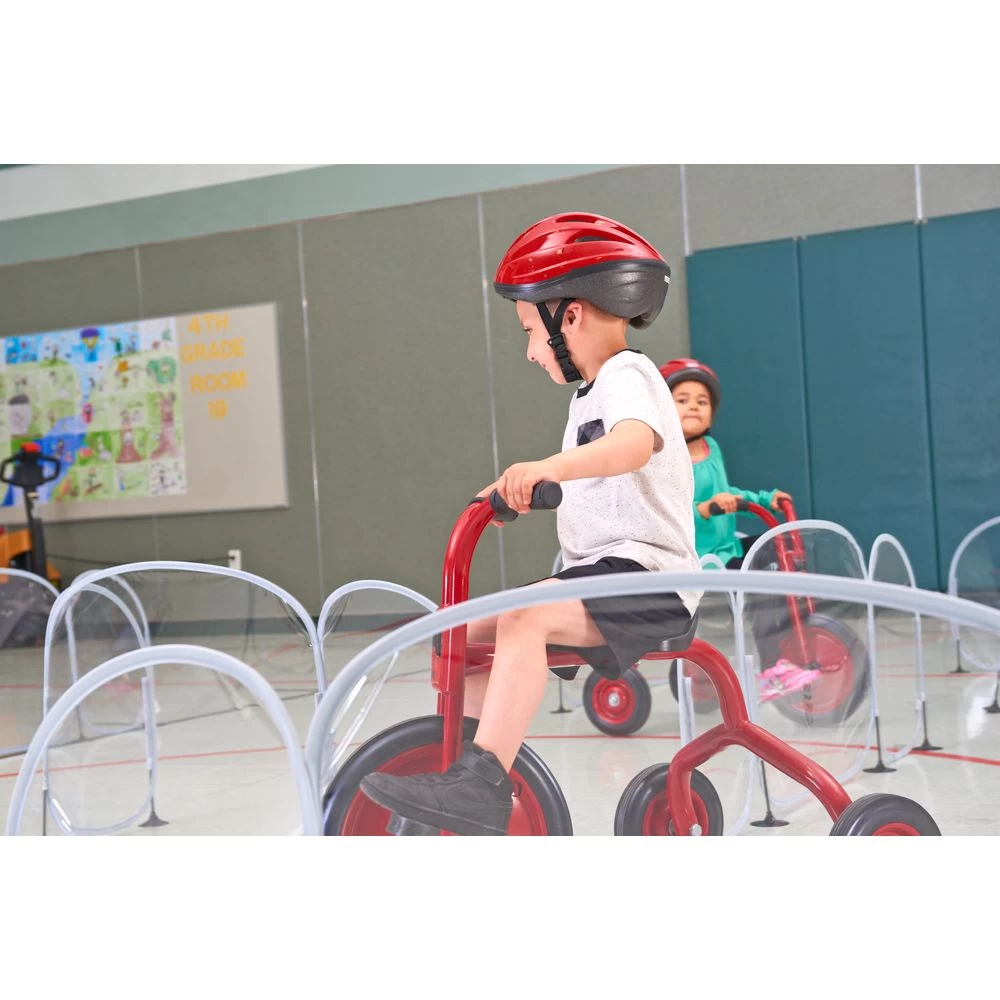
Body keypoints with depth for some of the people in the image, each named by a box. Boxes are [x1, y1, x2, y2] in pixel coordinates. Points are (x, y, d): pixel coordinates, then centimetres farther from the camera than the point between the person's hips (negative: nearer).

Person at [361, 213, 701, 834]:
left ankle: (481, 785, -39)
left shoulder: (626, 375, -9)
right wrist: (517, 492, 15)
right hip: (598, 573, 10)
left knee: (523, 616, -33)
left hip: (646, 573, -10)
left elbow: (635, 443, -32)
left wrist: (548, 466, -48)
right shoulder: (591, 395, 23)